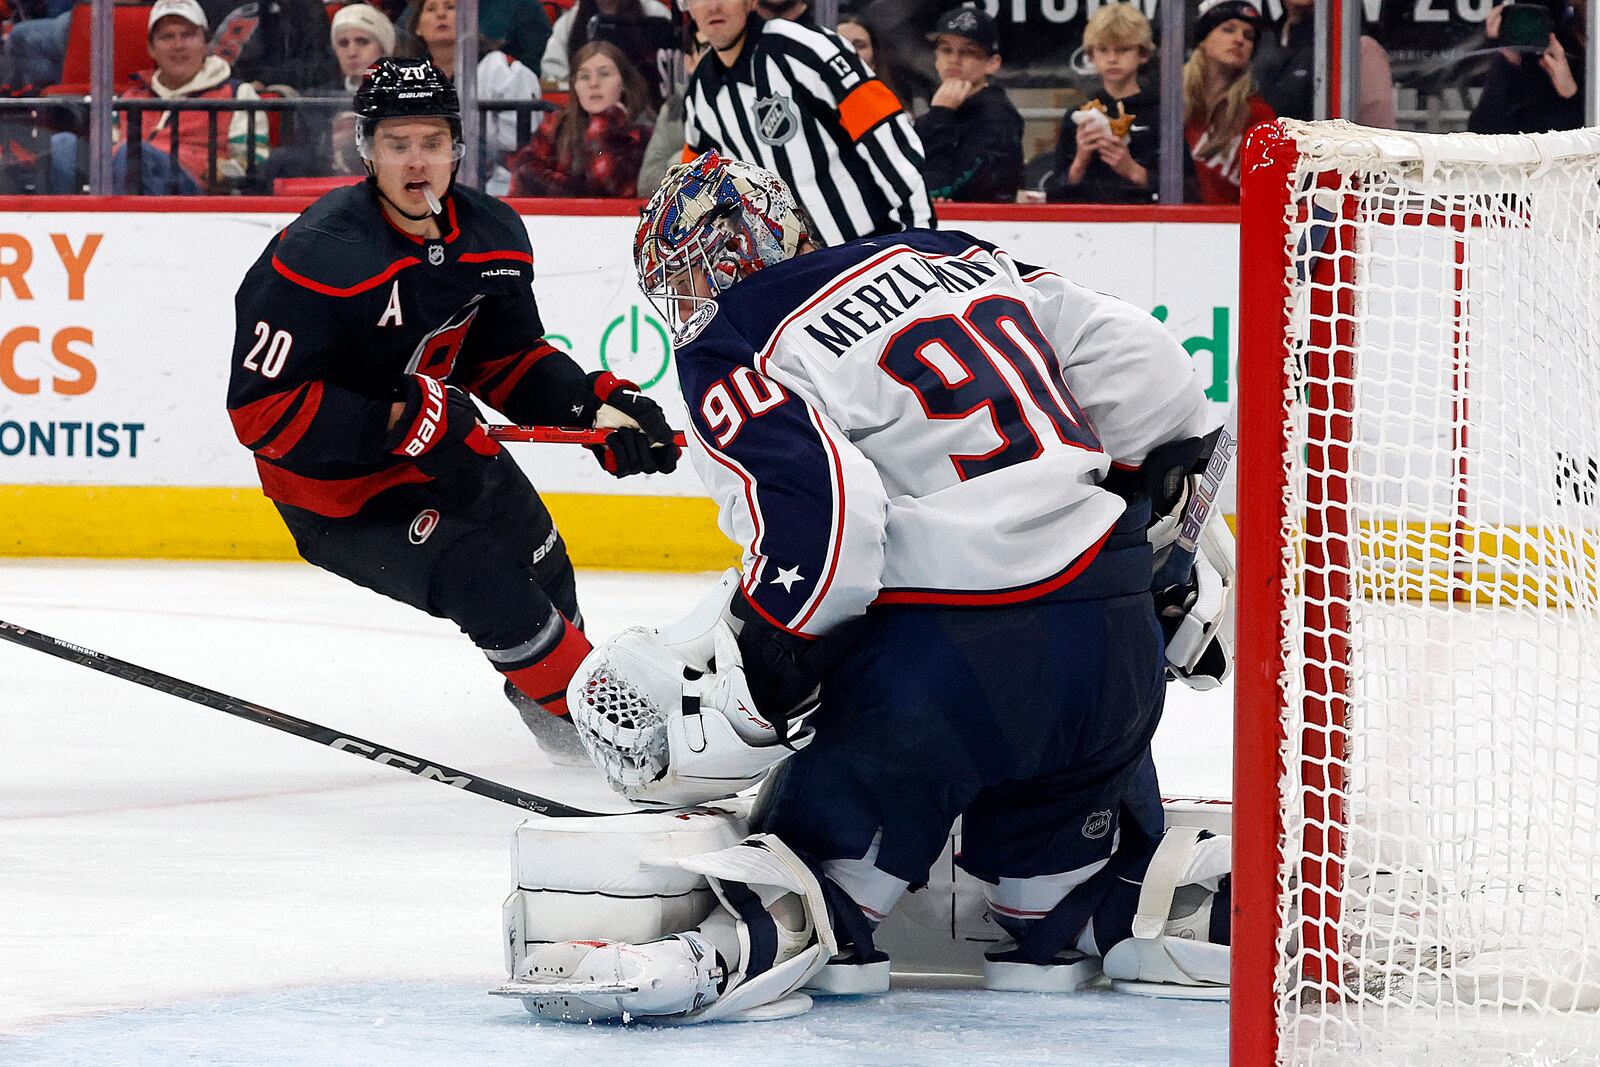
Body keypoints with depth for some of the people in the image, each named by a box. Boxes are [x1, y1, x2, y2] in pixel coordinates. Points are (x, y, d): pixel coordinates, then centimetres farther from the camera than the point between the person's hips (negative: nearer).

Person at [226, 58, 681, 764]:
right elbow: (261, 408, -31)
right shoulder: (319, 257, -30)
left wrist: (597, 406, -10)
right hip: (337, 483, -8)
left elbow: (509, 361, 8)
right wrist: (401, 420, -35)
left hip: (440, 441, 8)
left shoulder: (493, 237, -6)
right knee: (479, 578, -21)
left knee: (544, 578, 17)